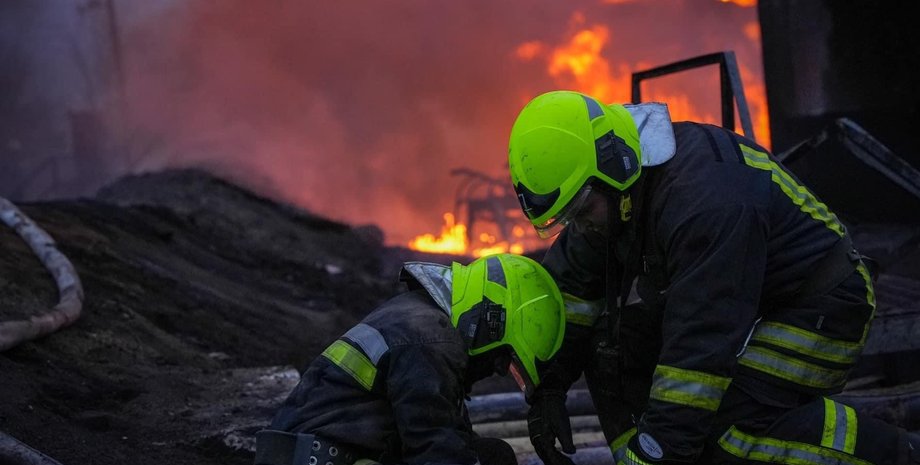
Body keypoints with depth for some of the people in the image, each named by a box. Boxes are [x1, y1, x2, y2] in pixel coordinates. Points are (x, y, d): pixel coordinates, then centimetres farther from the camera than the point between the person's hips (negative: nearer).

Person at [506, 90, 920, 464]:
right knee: (610, 348, -2)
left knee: (734, 425, -28)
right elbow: (570, 284, 7)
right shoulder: (618, 189, -6)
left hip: (821, 309, -9)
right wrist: (548, 388, 1)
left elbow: (701, 345, -35)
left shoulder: (704, 201, -34)